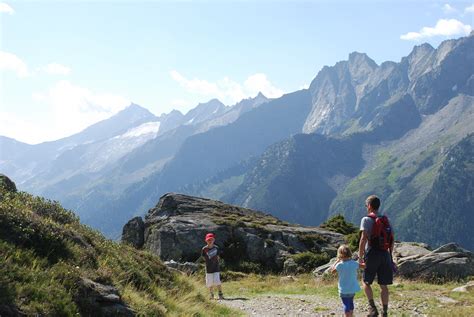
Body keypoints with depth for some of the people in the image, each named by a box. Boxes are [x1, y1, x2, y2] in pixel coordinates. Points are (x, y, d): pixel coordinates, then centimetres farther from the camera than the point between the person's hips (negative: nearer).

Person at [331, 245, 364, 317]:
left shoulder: (339, 265, -16)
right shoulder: (354, 263, -7)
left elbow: (332, 270, 2)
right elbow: (364, 266, 6)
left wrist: (337, 261, 7)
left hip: (344, 290, -4)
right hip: (353, 289, 5)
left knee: (346, 305, -1)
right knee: (351, 302, 25)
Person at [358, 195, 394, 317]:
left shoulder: (367, 220, -6)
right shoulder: (386, 220, 12)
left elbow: (364, 239, -15)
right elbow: (391, 239, 11)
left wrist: (360, 257, -13)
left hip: (372, 254, -5)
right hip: (385, 254, 5)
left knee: (366, 282, 10)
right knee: (383, 285, 8)